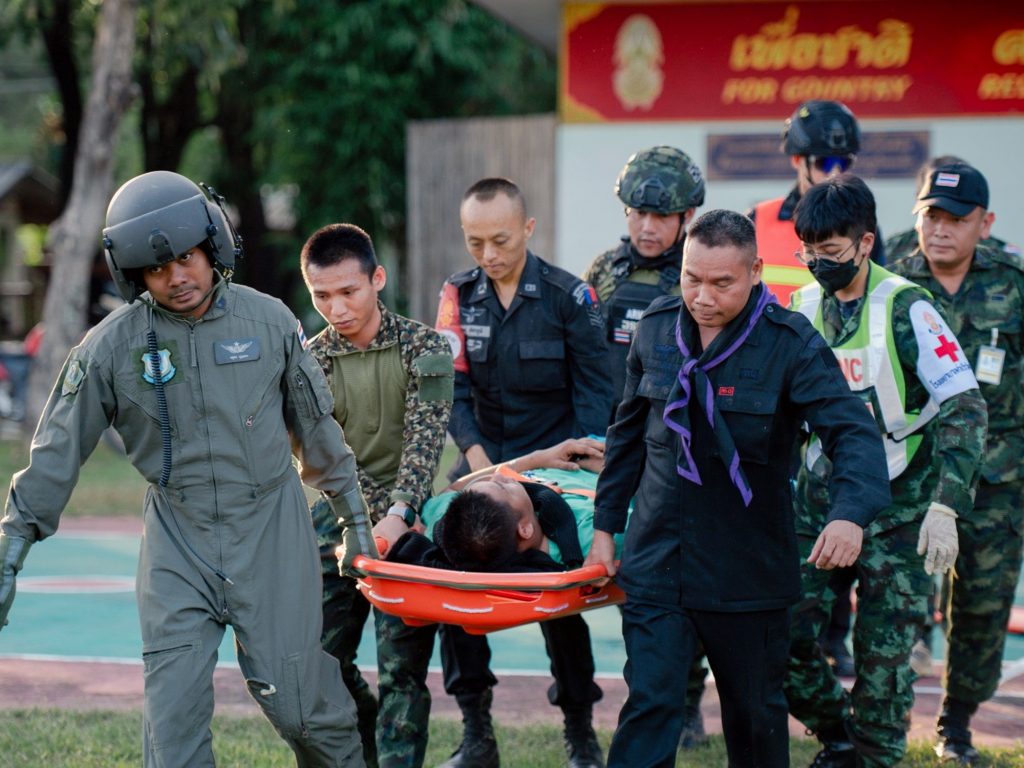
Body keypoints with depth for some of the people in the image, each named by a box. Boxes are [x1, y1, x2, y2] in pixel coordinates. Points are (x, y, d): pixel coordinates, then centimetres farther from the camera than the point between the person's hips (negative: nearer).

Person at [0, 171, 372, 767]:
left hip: (273, 531, 0)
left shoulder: (269, 321, -1)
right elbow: (56, 455, -1)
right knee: (174, 709, -6)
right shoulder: (111, 347, -5)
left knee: (300, 698, 1)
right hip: (177, 542, 0)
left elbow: (316, 425, 10)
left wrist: (356, 519, 15)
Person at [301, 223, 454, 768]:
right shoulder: (310, 361, 1)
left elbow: (424, 440, -14)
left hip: (406, 523, -3)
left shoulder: (423, 348, -6)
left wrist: (396, 516, -30)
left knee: (402, 666, -8)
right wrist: (358, 519, -22)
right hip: (341, 520, 3)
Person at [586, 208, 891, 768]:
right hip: (657, 559, 2)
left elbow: (854, 434, -21)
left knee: (756, 716, 13)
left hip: (749, 569, -2)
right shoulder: (656, 329, 1)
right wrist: (606, 522, 15)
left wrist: (851, 512, -39)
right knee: (648, 706, -7)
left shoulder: (790, 344, -12)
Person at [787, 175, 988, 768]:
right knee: (785, 637, -3)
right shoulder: (803, 308, 3)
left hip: (896, 509, -4)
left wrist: (946, 507, -23)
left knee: (883, 654, -2)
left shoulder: (905, 308, -12)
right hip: (820, 501, 4)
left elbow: (964, 408, -15)